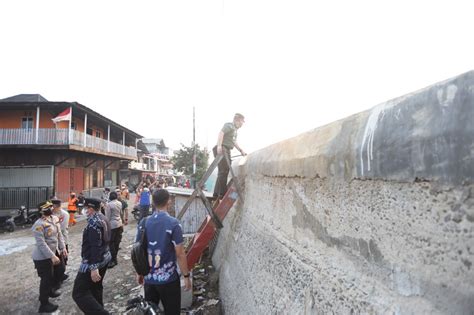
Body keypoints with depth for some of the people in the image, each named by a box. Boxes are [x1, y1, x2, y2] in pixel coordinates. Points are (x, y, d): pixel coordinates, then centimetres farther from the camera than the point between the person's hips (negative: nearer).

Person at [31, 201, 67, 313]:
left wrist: (63, 248, 5)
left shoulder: (54, 219, 1)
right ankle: (44, 304, 19)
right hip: (43, 257, -9)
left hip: (55, 252, 9)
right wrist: (52, 256, -27)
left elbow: (59, 234, 10)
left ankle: (51, 290, 46)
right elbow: (41, 243, -26)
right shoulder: (39, 224, -25)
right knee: (47, 279, 2)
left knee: (60, 270, 22)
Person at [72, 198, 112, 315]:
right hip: (105, 258, 10)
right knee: (96, 287, 24)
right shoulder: (101, 218, 8)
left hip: (94, 261, -10)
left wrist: (94, 268, -29)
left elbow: (95, 246, -27)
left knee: (79, 293, -4)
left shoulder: (94, 222, -21)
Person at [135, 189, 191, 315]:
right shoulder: (173, 223, -16)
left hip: (149, 278, 5)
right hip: (168, 278, -4)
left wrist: (139, 272, 18)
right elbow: (180, 254, -15)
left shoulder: (143, 223, -2)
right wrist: (186, 276, -5)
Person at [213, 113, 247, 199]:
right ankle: (222, 193, -12)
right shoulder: (229, 126, -6)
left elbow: (234, 142, 32)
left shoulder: (235, 129, 24)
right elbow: (221, 133, -21)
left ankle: (217, 193, 16)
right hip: (222, 149, -10)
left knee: (224, 171, 10)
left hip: (227, 150, 10)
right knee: (223, 171, -13)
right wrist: (219, 145, -32)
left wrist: (241, 150, 26)